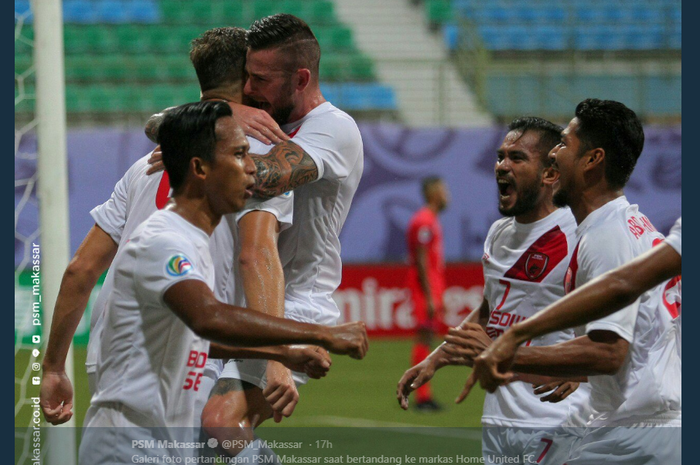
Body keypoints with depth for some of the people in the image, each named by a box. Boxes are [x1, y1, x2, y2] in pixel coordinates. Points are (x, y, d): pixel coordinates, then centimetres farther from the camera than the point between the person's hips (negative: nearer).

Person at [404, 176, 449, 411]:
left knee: (427, 337, 9)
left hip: (433, 288, 10)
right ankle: (422, 396, -11)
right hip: (425, 287, -10)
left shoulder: (432, 220, 18)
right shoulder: (424, 221, -13)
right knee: (423, 337, -10)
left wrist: (438, 297, 23)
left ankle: (425, 396, 11)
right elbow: (421, 261, -18)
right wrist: (429, 297, -21)